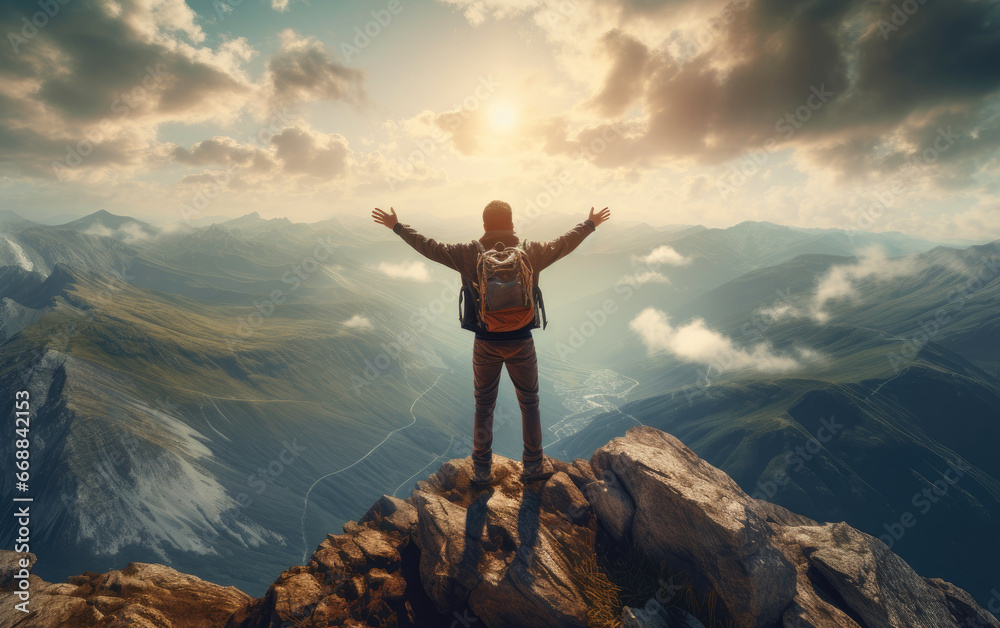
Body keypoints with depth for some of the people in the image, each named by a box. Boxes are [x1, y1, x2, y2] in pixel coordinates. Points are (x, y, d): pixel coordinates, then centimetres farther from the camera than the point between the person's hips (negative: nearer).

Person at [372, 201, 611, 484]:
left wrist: (397, 226, 18)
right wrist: (590, 224, 30)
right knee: (529, 404, 18)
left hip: (485, 344, 0)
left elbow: (429, 247, 3)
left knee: (483, 407, 16)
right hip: (522, 343, 0)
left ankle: (482, 470, 27)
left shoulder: (468, 253, -7)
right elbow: (564, 244, 11)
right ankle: (533, 465, 29)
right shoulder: (532, 252, -4)